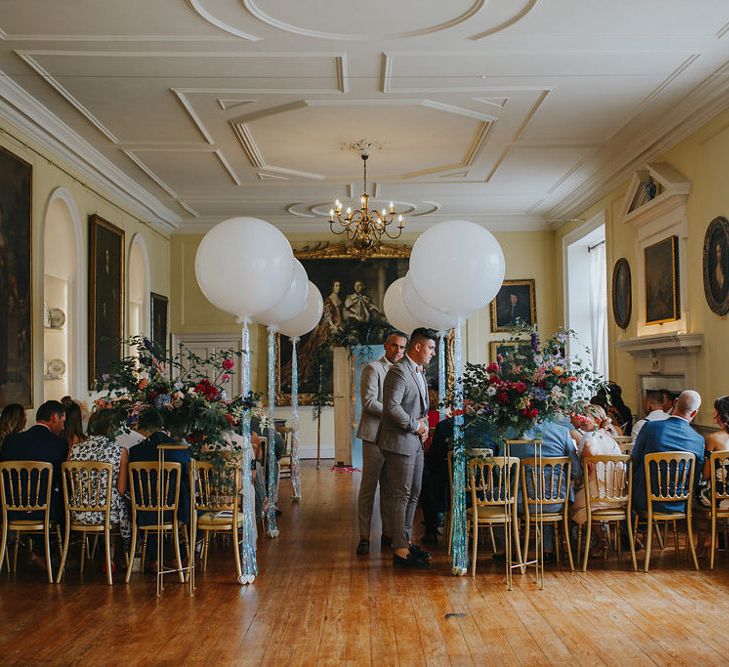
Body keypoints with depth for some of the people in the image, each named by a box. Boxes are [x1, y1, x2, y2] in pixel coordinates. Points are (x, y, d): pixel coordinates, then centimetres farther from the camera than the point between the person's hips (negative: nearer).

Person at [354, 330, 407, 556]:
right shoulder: (373, 368, -5)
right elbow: (369, 403, -13)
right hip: (375, 436, -7)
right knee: (368, 487, -2)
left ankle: (387, 533, 19)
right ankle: (364, 537, 3)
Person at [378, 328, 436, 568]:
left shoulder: (419, 372, 15)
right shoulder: (399, 371, -17)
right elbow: (391, 406, -26)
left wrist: (424, 422, 5)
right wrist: (416, 425, -16)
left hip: (415, 442, 10)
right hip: (400, 442, -10)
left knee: (413, 494, 17)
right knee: (400, 496, -4)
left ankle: (406, 540, 30)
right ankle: (400, 551, 2)